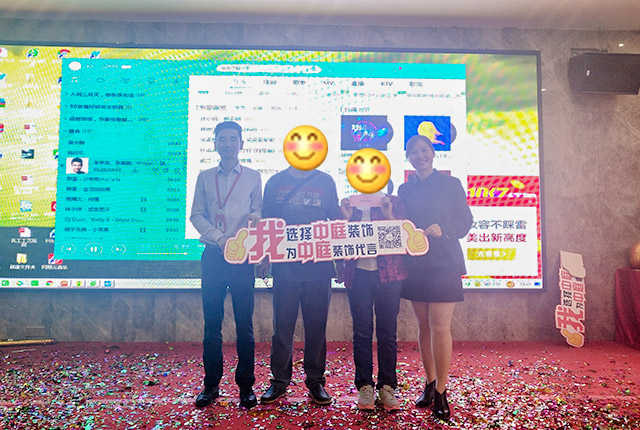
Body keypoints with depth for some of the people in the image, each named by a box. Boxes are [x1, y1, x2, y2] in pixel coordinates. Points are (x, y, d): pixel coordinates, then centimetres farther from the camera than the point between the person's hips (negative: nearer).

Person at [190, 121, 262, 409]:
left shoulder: (253, 177, 9)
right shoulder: (205, 177, 12)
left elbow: (259, 211, 10)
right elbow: (196, 215, 7)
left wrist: (255, 217, -15)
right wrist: (219, 237, -9)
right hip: (213, 255, 1)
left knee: (244, 323, 1)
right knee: (212, 322, 5)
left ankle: (246, 385, 12)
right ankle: (211, 385, 17)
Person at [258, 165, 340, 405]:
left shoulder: (326, 182, 9)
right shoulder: (275, 183, 10)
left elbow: (336, 222, 11)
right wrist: (264, 257, 4)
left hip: (318, 265, 0)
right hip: (284, 265, 0)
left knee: (316, 324, 6)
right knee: (282, 324, 4)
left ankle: (316, 380, 19)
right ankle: (280, 380, 17)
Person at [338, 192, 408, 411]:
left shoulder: (393, 202, 9)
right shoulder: (349, 204, 13)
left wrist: (389, 215, -11)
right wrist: (346, 217, -6)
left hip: (388, 274, -1)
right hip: (358, 274, 1)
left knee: (387, 332, 3)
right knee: (362, 332, 3)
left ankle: (387, 387, 14)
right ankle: (365, 387, 13)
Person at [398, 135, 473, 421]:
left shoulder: (451, 184, 4)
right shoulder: (405, 189, 13)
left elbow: (465, 220, 0)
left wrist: (442, 229, -18)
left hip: (443, 263, -4)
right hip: (414, 265, 4)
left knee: (440, 326, -9)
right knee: (424, 326, 9)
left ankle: (440, 392, 3)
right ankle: (430, 384, 22)